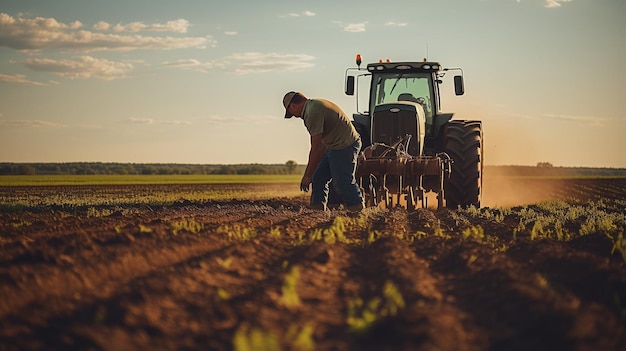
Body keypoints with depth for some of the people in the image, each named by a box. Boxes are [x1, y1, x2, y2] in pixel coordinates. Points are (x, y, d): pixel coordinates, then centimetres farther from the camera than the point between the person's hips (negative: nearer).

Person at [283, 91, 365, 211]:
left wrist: (307, 175, -12)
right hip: (336, 146, 11)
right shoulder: (315, 105, 13)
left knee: (343, 182, -6)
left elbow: (315, 148, -19)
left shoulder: (313, 113, -19)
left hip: (345, 146, -11)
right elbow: (322, 144, 17)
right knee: (318, 178, 9)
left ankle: (358, 212, 5)